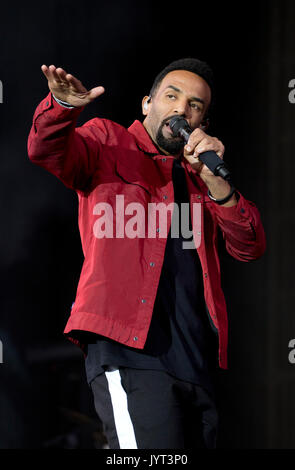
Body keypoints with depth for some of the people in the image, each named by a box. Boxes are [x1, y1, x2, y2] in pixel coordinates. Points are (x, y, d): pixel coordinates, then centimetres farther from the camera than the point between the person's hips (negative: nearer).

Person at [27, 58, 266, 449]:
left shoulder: (199, 180, 24)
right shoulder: (108, 143, 12)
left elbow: (250, 247, 10)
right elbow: (46, 150, -8)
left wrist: (214, 179, -4)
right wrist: (63, 105, -29)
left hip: (196, 364, 6)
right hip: (129, 353, -6)